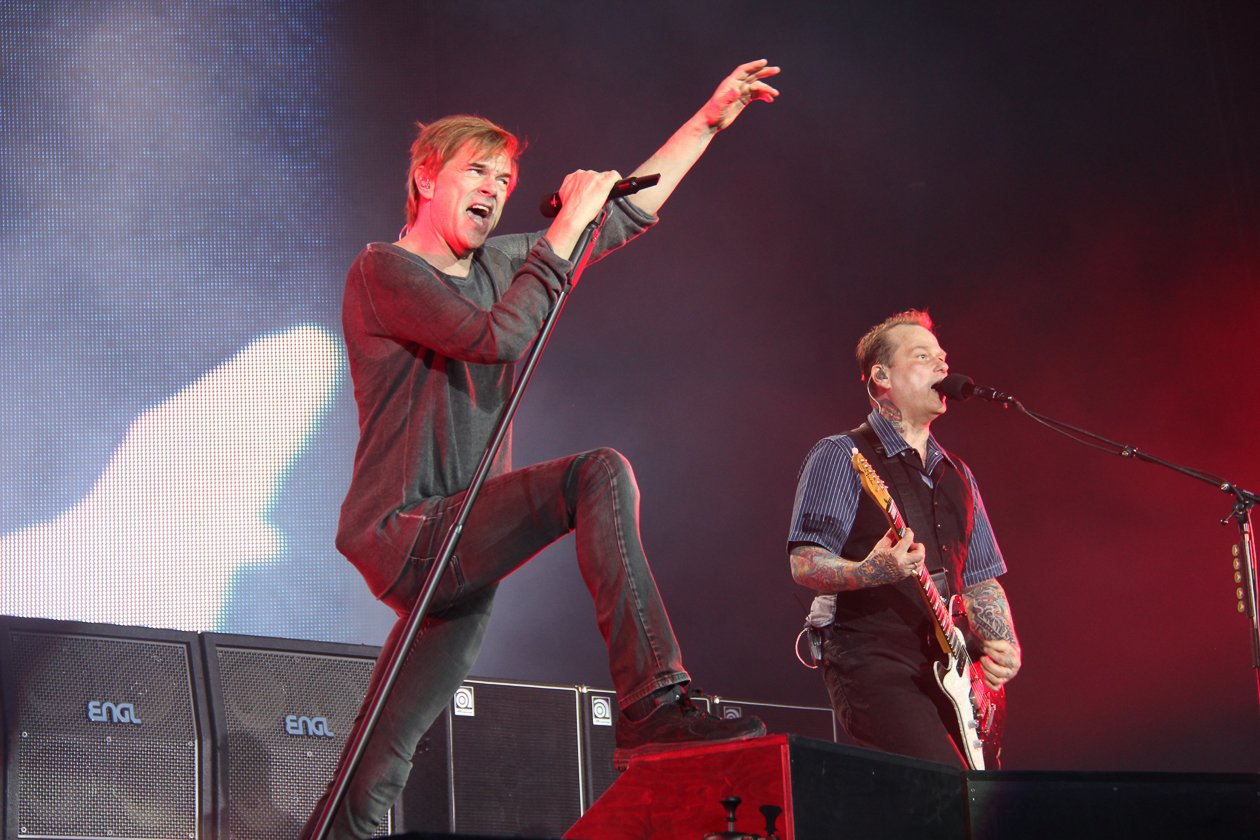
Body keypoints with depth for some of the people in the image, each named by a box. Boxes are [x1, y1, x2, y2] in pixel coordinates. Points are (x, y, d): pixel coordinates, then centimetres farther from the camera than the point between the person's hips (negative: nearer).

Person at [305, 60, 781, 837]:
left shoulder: (496, 265, 17)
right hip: (406, 532, -8)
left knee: (374, 777, 5)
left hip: (457, 545, 8)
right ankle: (654, 706, -27)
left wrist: (709, 120, 22)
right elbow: (498, 337, -20)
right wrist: (567, 226, -12)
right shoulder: (381, 270, -5)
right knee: (601, 475, -23)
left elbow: (624, 216, 24)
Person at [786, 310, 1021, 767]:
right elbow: (804, 563, -7)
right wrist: (872, 572, -26)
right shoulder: (841, 456, 1)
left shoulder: (957, 475, 22)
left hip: (945, 669, 7)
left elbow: (981, 581, 24)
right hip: (871, 661, -7)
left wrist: (1002, 645, 5)